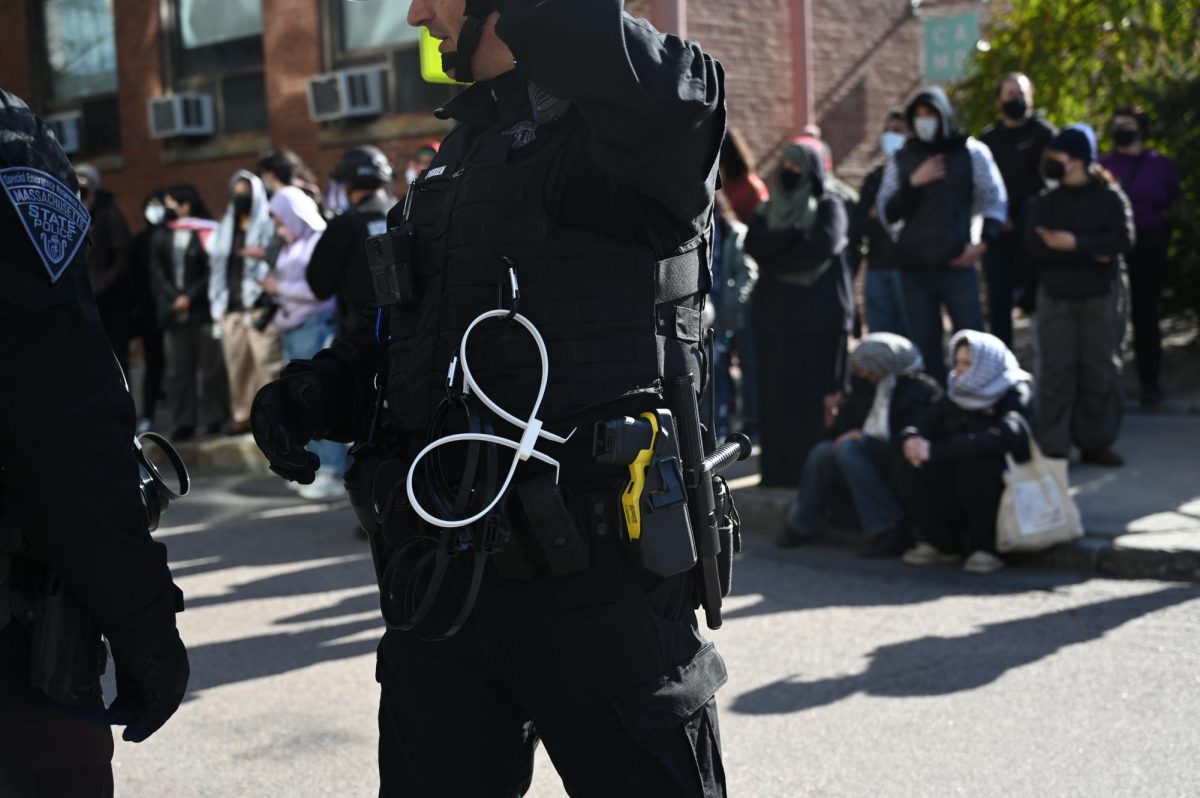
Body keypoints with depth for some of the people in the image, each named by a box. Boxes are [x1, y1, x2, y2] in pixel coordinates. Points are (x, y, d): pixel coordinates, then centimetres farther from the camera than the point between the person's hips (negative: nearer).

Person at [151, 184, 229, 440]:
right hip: (174, 314, 5)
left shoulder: (206, 234, -1)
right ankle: (184, 420, 7)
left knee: (210, 366, -1)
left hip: (203, 311, -5)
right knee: (178, 369, 3)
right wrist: (171, 298, -7)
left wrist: (190, 297, -14)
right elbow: (157, 272, 7)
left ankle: (214, 417, 8)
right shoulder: (163, 237, 14)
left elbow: (213, 272, -8)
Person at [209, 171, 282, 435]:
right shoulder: (225, 229, 21)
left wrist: (264, 256, -23)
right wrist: (217, 306, 11)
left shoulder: (269, 225, 4)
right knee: (237, 364, 3)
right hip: (232, 309, 5)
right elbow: (217, 268, 18)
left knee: (266, 361, -12)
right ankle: (242, 414, 9)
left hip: (261, 306, -5)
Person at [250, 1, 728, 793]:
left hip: (594, 572, -8)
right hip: (444, 570, 9)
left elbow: (673, 100, -37)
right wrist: (324, 388, 7)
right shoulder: (467, 142, 16)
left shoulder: (601, 119, -11)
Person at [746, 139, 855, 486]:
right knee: (776, 392, 0)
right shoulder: (769, 207, 17)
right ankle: (779, 470, 3)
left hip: (820, 312, -4)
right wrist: (796, 235, -11)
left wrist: (776, 247, -7)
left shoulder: (829, 205, 4)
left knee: (817, 393, -5)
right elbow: (753, 244, -1)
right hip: (775, 312, 4)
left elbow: (825, 244, -15)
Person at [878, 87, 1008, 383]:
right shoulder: (901, 158, 7)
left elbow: (995, 201, 7)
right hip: (914, 267, 2)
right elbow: (886, 212, 3)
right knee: (925, 346, 5)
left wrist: (984, 241, -7)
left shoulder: (972, 152, 2)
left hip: (958, 264, -2)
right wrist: (913, 183, -11)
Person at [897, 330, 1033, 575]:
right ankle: (941, 542, 0)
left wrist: (937, 450, -37)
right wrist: (912, 438, -24)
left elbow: (1001, 437, -32)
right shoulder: (956, 394, 7)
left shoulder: (1017, 394, -12)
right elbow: (925, 425, 4)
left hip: (1007, 486, -5)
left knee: (973, 469, -35)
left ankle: (988, 548, -16)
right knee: (913, 469, -18)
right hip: (957, 488, 5)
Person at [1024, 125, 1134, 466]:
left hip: (1100, 296, -1)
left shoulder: (1110, 196, 1)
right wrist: (1091, 253, -15)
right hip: (1056, 297, 1)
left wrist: (1076, 243, -20)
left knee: (1101, 369, 3)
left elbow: (1123, 240, -13)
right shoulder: (1043, 201, 5)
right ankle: (1053, 446, 2)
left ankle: (1096, 441, 14)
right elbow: (1035, 249, -9)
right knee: (1056, 370, -2)